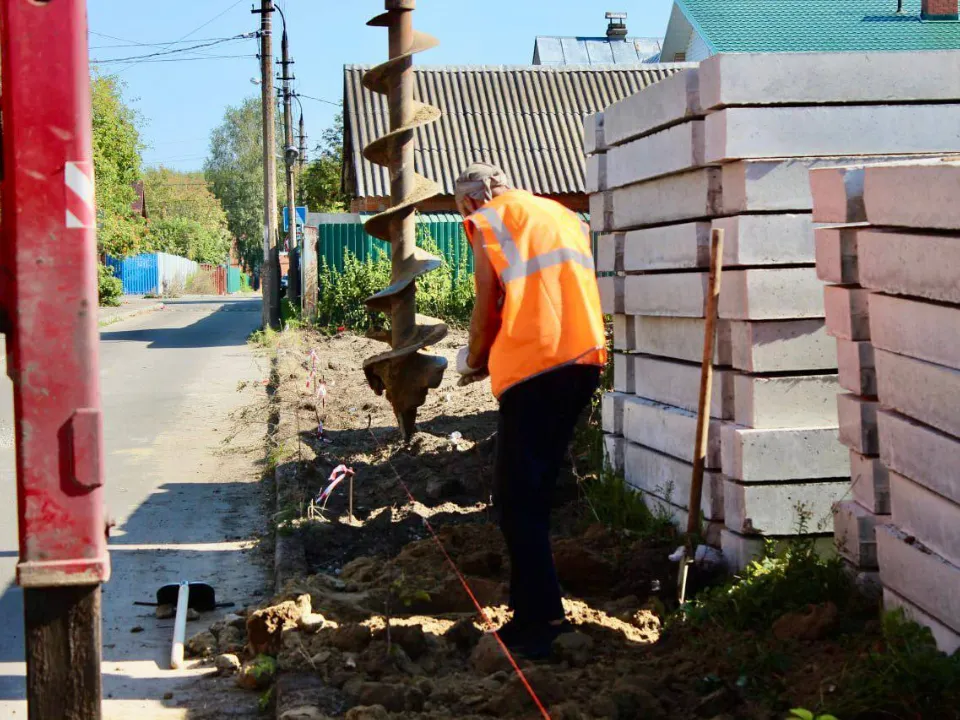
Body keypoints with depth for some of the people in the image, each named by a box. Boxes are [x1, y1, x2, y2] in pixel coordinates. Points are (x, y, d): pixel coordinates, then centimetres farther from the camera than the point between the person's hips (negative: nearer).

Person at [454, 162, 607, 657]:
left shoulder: (486, 220, 5)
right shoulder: (563, 215, 25)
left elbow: (488, 302, 0)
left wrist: (475, 360, 16)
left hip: (533, 366, -7)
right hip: (584, 358, 7)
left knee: (516, 500, -2)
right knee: (535, 494, 16)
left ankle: (543, 619, -6)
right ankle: (529, 608, 20)